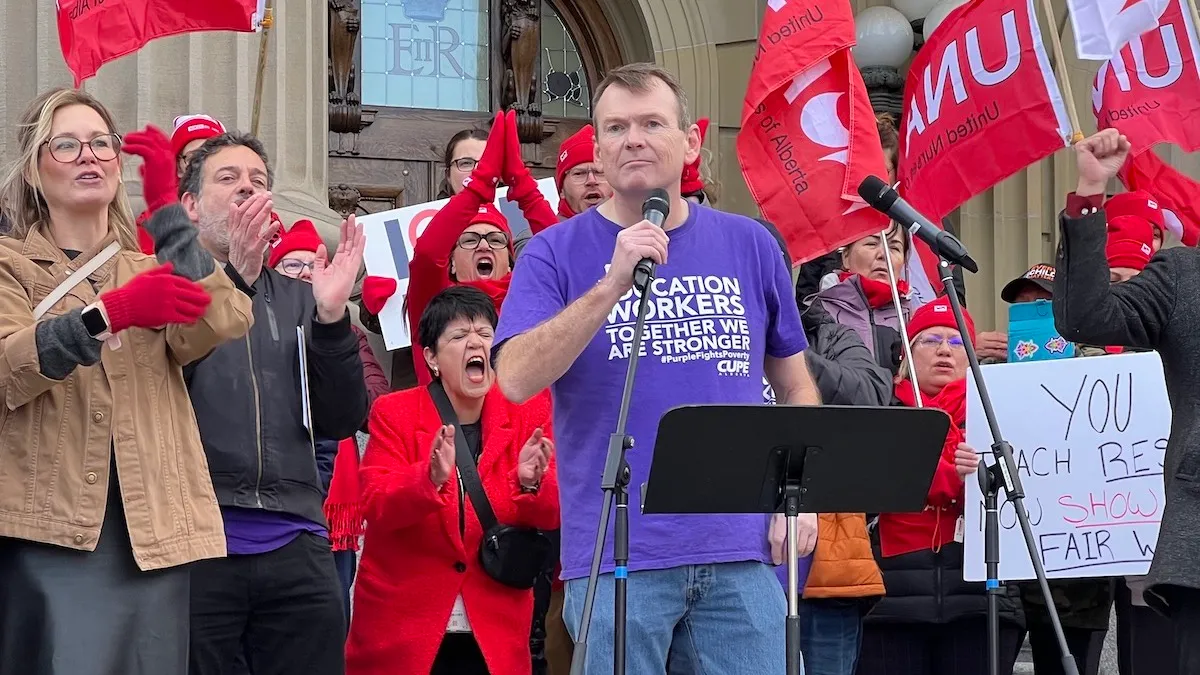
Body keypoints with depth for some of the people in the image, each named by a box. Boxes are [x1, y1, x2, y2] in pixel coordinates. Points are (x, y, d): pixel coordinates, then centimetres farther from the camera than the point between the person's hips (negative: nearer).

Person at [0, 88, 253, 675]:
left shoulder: (151, 267, 19)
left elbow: (211, 330, -3)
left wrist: (169, 214, -7)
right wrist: (111, 313, -27)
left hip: (155, 532, 4)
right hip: (51, 532, -4)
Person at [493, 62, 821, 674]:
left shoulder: (749, 245, 10)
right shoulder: (558, 253, 2)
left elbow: (795, 385, 19)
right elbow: (516, 379, -13)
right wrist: (612, 285, -21)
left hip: (740, 550, 2)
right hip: (616, 557, -2)